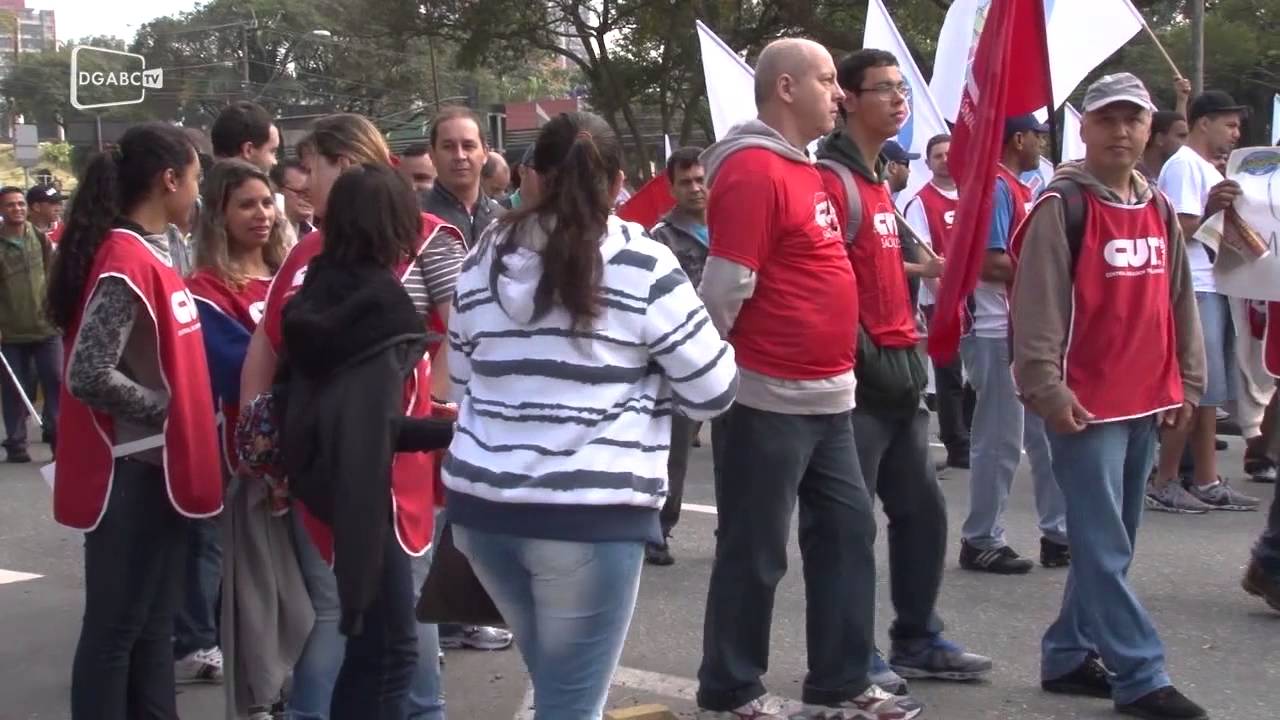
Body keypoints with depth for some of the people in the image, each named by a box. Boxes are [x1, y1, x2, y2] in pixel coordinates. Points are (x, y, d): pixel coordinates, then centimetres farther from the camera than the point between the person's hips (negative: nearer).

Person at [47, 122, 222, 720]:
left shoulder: (152, 253, 10)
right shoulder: (125, 264, -19)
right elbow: (88, 376, -26)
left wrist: (186, 411, 5)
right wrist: (168, 409, -14)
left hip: (159, 467, 9)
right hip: (131, 472, -9)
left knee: (152, 621, 16)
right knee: (115, 626, 0)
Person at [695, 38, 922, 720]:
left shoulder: (804, 169, 15)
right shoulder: (754, 171, -16)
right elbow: (724, 288, -19)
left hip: (827, 395, 9)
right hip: (769, 398, -9)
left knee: (847, 531, 13)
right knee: (755, 552, 1)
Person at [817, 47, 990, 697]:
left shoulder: (881, 179, 17)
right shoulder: (831, 179, -12)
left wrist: (908, 352, 17)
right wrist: (867, 359, -18)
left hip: (899, 373, 10)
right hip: (858, 378, -9)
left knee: (923, 511, 14)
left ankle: (917, 641, 24)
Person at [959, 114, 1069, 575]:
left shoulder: (1016, 187, 16)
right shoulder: (996, 186, -14)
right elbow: (991, 263, -22)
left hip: (1027, 331, 10)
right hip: (998, 332, -10)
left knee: (1050, 432, 12)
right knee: (1001, 440, -3)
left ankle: (1058, 534, 19)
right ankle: (981, 541, 6)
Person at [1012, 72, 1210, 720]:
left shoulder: (1159, 209, 14)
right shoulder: (1062, 205, -9)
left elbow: (1179, 299, 19)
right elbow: (1037, 305, -13)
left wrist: (1187, 381, 16)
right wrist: (1047, 389, -17)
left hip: (1147, 401, 8)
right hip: (1086, 403, -8)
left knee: (1111, 544, 13)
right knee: (1104, 548, -5)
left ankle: (1068, 655, 23)